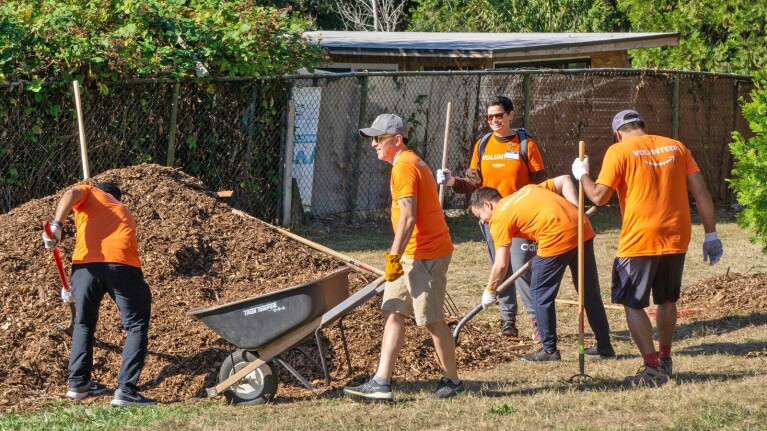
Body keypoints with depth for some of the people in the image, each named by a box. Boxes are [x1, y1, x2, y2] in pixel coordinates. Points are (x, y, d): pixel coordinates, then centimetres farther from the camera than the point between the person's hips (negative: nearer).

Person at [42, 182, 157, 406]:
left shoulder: (91, 193, 28)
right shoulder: (125, 213, 36)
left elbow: (71, 194, 0)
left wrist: (56, 226, -13)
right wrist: (76, 293, 39)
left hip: (85, 262, -1)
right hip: (123, 263, 1)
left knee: (84, 323, 22)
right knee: (137, 327, 11)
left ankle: (78, 383, 27)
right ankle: (125, 390, -2)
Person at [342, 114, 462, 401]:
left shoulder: (404, 167, -15)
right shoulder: (411, 162, 18)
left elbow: (408, 217, -22)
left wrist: (394, 256, -21)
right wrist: (398, 256, 23)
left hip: (425, 256, -11)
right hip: (412, 256, 11)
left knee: (431, 320, -2)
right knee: (393, 314, 6)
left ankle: (452, 381, 10)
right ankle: (381, 383, 3)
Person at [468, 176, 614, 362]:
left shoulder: (498, 218, 5)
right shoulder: (527, 190, 26)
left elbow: (501, 265, -1)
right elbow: (564, 181, 22)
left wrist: (489, 291, 13)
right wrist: (575, 211, 12)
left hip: (557, 238, -7)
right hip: (583, 228, 8)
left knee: (541, 295, 10)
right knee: (590, 292, 18)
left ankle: (549, 350, 16)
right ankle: (604, 345, 27)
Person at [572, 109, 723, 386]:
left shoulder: (619, 151, -4)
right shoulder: (676, 147, 9)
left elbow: (599, 196, -8)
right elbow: (701, 192, 4)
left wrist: (582, 175, 11)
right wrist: (710, 234, 7)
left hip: (640, 240, -5)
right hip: (676, 239, 5)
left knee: (633, 304, 3)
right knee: (667, 300, 21)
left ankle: (652, 368, -6)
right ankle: (665, 361, 33)